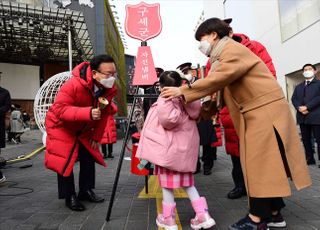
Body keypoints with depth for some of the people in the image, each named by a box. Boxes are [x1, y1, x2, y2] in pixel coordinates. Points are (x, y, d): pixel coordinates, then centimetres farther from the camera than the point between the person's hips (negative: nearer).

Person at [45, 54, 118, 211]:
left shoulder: (109, 89, -15)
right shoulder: (73, 85, -35)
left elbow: (104, 114, -5)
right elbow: (59, 109, -37)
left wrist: (96, 137, -4)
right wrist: (88, 113, -50)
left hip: (83, 129, 6)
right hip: (61, 126, -5)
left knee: (89, 157, 5)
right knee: (65, 161, -5)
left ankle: (86, 191, 21)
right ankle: (70, 197, 11)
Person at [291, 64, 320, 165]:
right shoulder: (298, 87, 21)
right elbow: (293, 98, 9)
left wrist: (307, 107, -15)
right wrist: (299, 107, -10)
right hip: (302, 117, 5)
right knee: (306, 140, 9)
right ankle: (309, 158, 18)